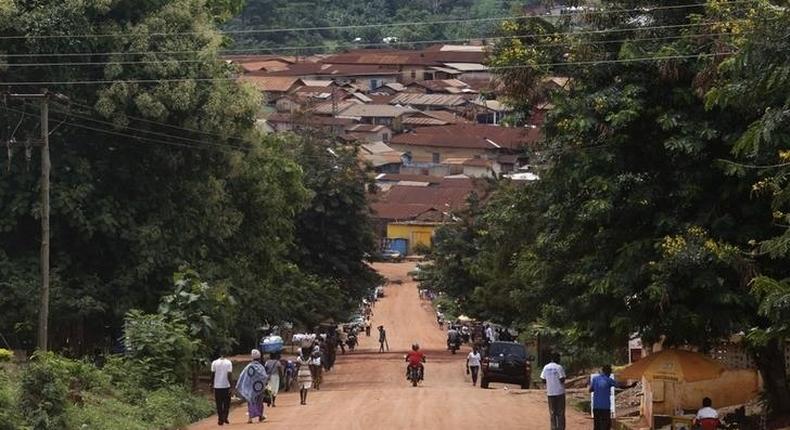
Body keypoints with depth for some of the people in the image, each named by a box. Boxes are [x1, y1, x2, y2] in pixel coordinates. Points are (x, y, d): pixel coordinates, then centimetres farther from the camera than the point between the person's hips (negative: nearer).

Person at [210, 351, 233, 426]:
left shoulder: (214, 363, -1)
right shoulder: (228, 363, -5)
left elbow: (212, 374, 0)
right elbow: (229, 375, -10)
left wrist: (212, 384, 10)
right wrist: (231, 384, -5)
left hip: (217, 386, 1)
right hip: (226, 386, -1)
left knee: (219, 404, 7)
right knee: (226, 403, 12)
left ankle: (220, 419, 3)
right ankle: (225, 418, 6)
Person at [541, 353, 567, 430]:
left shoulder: (546, 367, 4)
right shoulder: (559, 367, -10)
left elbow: (543, 379, 5)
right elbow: (562, 379, -16)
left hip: (550, 392, 4)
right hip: (560, 392, -4)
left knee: (552, 412, 10)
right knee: (560, 412, 2)